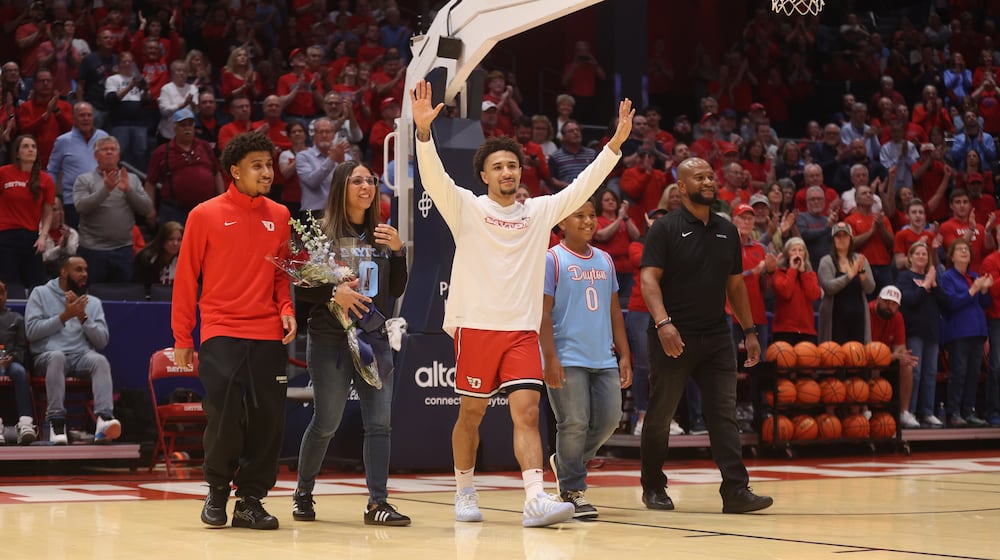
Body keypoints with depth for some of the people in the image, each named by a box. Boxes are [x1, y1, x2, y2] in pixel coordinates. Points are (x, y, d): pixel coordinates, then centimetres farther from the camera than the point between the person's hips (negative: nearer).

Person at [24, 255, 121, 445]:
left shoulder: (93, 302, 18)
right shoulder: (41, 294, 11)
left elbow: (102, 341, 9)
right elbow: (31, 331, -1)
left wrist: (83, 317, -4)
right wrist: (64, 316, -6)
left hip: (82, 356, 2)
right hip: (48, 356, -2)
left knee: (100, 360, -33)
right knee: (57, 357, -39)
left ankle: (104, 420, -52)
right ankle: (56, 422, -41)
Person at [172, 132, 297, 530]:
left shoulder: (279, 216, 10)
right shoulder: (206, 215, 0)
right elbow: (185, 278, 2)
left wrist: (286, 309, 1)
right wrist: (182, 339, 1)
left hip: (268, 336, 3)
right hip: (221, 333, -3)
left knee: (268, 422, -1)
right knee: (224, 418, -10)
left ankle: (250, 501, 11)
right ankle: (217, 490, 13)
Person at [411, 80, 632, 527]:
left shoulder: (541, 211, 11)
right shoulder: (466, 208, 1)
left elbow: (583, 186, 6)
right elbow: (434, 177, -13)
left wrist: (616, 142, -4)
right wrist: (423, 128, -28)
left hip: (522, 330, 2)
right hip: (476, 326, -2)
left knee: (527, 411, -10)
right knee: (471, 414, 6)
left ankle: (535, 499, -18)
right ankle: (464, 491, 23)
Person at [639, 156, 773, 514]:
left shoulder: (727, 231, 13)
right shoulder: (665, 228, -5)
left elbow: (735, 283, 19)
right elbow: (649, 277, -13)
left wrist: (749, 331, 14)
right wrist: (662, 322, -27)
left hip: (716, 337, 5)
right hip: (674, 337, -5)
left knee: (725, 413, -4)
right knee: (660, 415, 4)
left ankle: (736, 491, -8)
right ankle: (653, 487, 19)